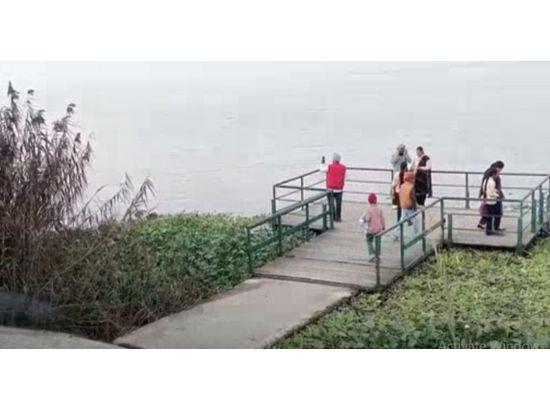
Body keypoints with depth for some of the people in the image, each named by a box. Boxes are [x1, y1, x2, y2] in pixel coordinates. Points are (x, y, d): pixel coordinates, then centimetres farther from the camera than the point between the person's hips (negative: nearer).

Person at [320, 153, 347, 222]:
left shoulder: (329, 167, -13)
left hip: (331, 189, -3)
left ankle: (333, 218, 6)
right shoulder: (343, 167, -2)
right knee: (338, 204, 10)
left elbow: (321, 169, 4)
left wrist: (322, 163, 21)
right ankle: (338, 217, 15)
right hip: (339, 189, 3)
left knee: (331, 204, 5)